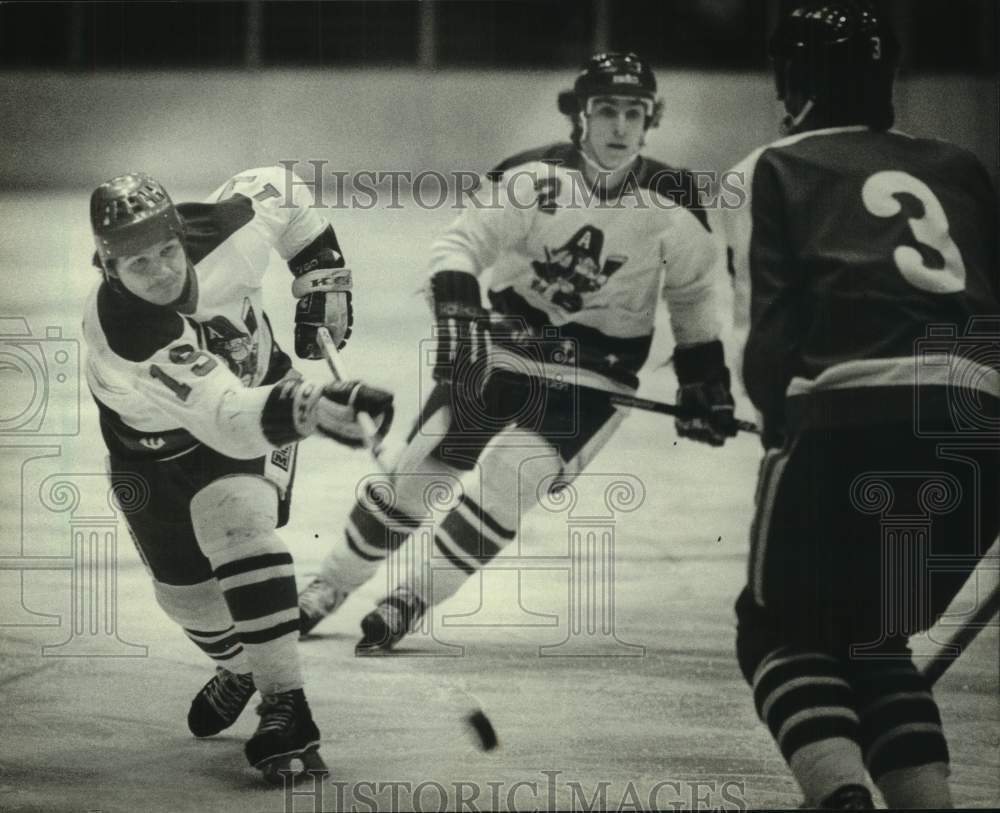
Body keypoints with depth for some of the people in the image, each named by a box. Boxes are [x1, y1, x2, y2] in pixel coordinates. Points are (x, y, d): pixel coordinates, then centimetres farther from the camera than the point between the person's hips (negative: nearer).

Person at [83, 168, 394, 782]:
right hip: (154, 446, 0)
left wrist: (322, 278, -9)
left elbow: (280, 191, -6)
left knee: (238, 530, -26)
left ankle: (286, 705, -26)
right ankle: (241, 668, 46)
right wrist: (311, 405, -68)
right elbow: (224, 418, -52)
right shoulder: (122, 334, -42)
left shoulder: (220, 235, -31)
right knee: (183, 587, 13)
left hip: (256, 393, 0)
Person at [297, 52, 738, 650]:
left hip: (594, 370, -1)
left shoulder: (673, 204, -11)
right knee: (419, 471, 1)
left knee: (509, 474, -21)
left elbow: (695, 296, 4)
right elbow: (460, 245, -15)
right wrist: (457, 316, -32)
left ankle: (413, 600, -6)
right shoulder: (533, 176, -16)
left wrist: (706, 388, 4)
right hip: (504, 340, 1)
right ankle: (332, 585, 23)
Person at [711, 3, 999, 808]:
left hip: (853, 416, -4)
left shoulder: (772, 172, 14)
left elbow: (772, 325, 3)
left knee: (782, 627, 13)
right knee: (872, 633, 25)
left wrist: (781, 425, 13)